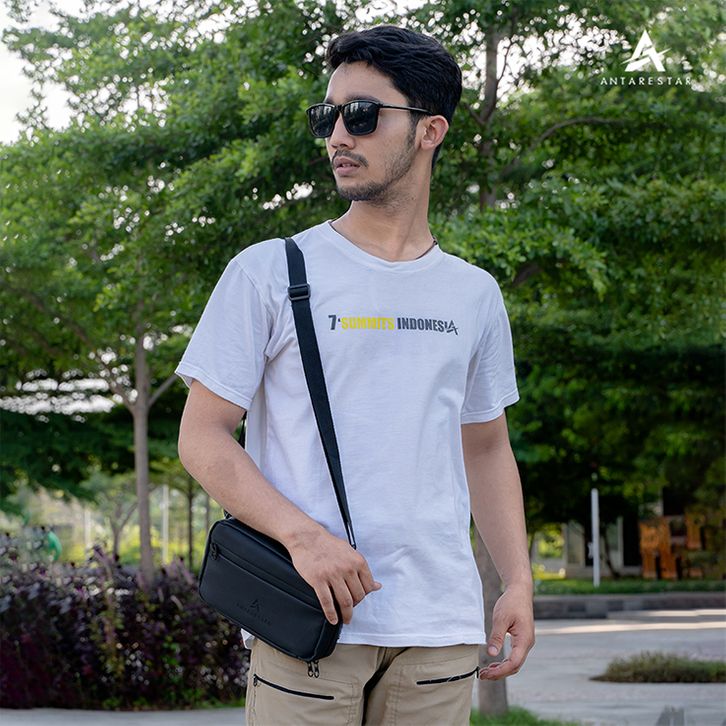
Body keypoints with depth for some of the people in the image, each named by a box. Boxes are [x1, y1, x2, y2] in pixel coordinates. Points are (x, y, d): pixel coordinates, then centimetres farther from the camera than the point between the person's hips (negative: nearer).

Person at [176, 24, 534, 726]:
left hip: (441, 627, 3)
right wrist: (304, 534, -16)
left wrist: (518, 582, 8)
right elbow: (201, 437, -2)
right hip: (308, 618, -3)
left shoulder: (474, 294, 12)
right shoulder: (268, 272, 1)